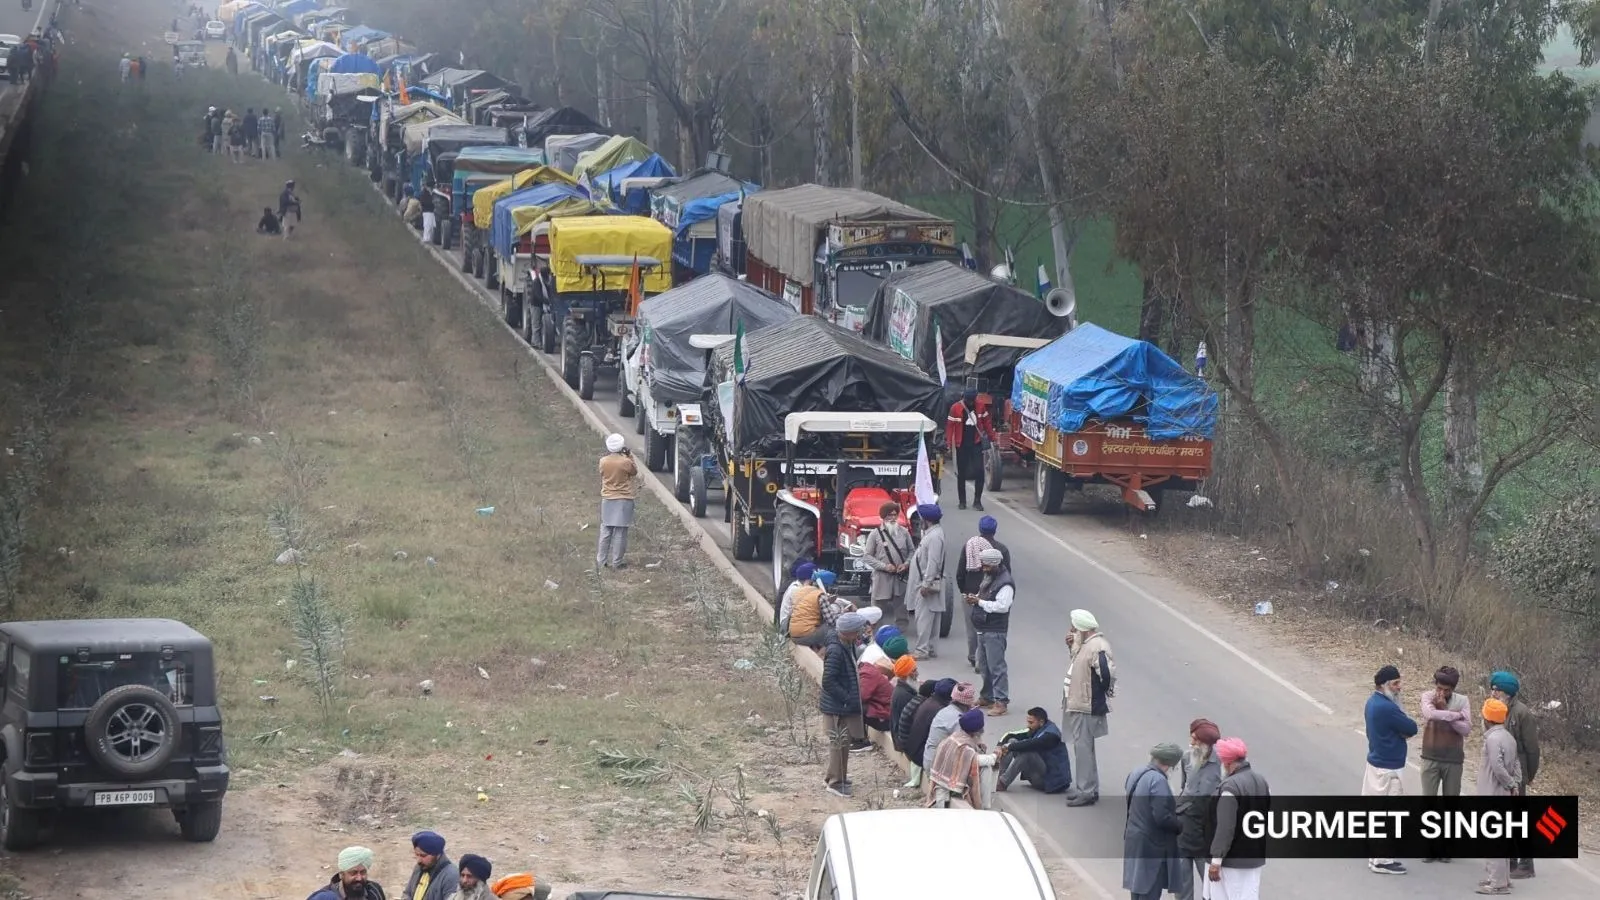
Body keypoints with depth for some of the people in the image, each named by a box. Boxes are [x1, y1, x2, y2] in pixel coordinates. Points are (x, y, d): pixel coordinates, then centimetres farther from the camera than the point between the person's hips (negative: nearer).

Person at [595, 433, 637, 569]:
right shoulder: (625, 462, -16)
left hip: (607, 500, 3)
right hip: (623, 501, -3)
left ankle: (601, 561, 14)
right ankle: (616, 562, 6)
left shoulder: (603, 461, -7)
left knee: (605, 531, 11)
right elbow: (634, 472, 2)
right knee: (620, 533, 3)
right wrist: (629, 456, 8)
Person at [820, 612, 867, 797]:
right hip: (837, 707, -10)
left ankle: (838, 777, 34)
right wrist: (848, 698, -24)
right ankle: (835, 782, 10)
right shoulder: (836, 651, -25)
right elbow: (829, 682, -26)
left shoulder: (847, 646, 4)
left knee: (843, 743, 20)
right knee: (839, 744, 0)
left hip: (846, 706, 10)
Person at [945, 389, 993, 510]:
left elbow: (986, 422, 9)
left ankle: (977, 501, 1)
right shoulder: (955, 408, -9)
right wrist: (949, 444, -14)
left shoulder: (980, 407, 1)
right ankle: (962, 501, 16)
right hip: (961, 445, -2)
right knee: (961, 474, 6)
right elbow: (950, 426, -9)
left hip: (976, 444, 2)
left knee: (979, 471, -7)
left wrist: (991, 438, 8)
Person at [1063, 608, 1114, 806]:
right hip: (1079, 706, 11)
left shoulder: (1098, 647, -21)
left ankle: (1086, 792, -1)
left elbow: (1107, 673, -28)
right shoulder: (1087, 644, 10)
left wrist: (1101, 693, -12)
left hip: (1088, 708, -11)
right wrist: (1073, 646, 7)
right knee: (1082, 748, 17)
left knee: (1083, 749, -6)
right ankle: (1087, 788, 27)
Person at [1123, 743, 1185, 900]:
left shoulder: (1135, 774, 7)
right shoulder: (1157, 780, -21)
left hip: (1133, 841, 9)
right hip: (1152, 845, -9)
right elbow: (1162, 817, -25)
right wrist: (1180, 826, -7)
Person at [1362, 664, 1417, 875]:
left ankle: (1377, 856, 25)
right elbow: (1412, 729, -17)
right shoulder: (1386, 708, -24)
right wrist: (1406, 730, 3)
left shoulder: (1373, 702, 8)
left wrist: (1402, 731, -8)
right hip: (1388, 769, -10)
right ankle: (1381, 861, 3)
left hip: (1376, 762, 10)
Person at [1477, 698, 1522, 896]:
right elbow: (1516, 764, 12)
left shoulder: (1493, 738, -18)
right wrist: (1516, 784, 2)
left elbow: (1498, 767, -25)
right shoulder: (1508, 737, 11)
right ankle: (1500, 878, 24)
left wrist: (1511, 785, -14)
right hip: (1503, 795, 9)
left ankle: (1498, 882, -4)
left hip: (1493, 795, -9)